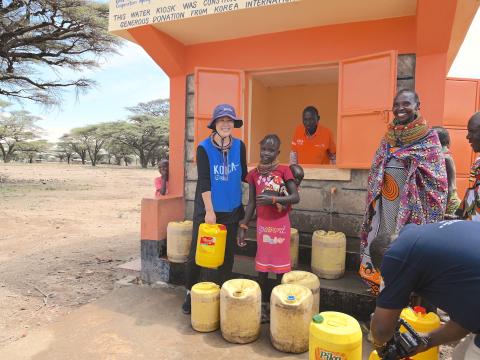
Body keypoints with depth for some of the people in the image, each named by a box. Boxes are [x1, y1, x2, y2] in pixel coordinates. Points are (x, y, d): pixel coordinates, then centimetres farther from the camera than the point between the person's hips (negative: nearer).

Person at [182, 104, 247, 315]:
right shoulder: (204, 148, -9)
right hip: (206, 209, -3)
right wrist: (209, 211, -17)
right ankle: (190, 293, 25)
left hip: (231, 210, 3)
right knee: (197, 253, 4)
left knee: (227, 254, 12)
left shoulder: (239, 146, 1)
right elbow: (204, 182, -14)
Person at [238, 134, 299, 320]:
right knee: (262, 264, 8)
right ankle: (263, 304, 22)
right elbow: (251, 203, 3)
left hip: (281, 223, -2)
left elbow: (295, 197, -13)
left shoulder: (284, 170, -8)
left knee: (280, 264, 7)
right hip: (262, 223, 2)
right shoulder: (254, 174, 0)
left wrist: (273, 199, -26)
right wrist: (243, 226, -1)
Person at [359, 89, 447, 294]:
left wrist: (429, 211, -12)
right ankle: (381, 283, 27)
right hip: (385, 201, 5)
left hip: (412, 204, -5)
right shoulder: (388, 137, 10)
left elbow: (436, 179, -6)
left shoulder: (429, 138, -4)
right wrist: (373, 198, 9)